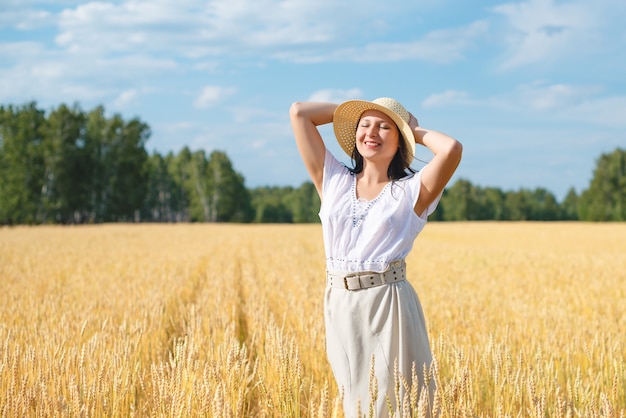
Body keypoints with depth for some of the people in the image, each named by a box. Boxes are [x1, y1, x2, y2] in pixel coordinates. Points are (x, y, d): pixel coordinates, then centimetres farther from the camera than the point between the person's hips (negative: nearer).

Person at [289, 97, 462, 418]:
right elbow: (298, 112, 10)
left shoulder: (411, 191, 1)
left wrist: (416, 130, 1)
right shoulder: (333, 181, 10)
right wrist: (352, 111, 15)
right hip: (340, 306, 4)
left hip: (389, 305, -3)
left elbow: (452, 149, -17)